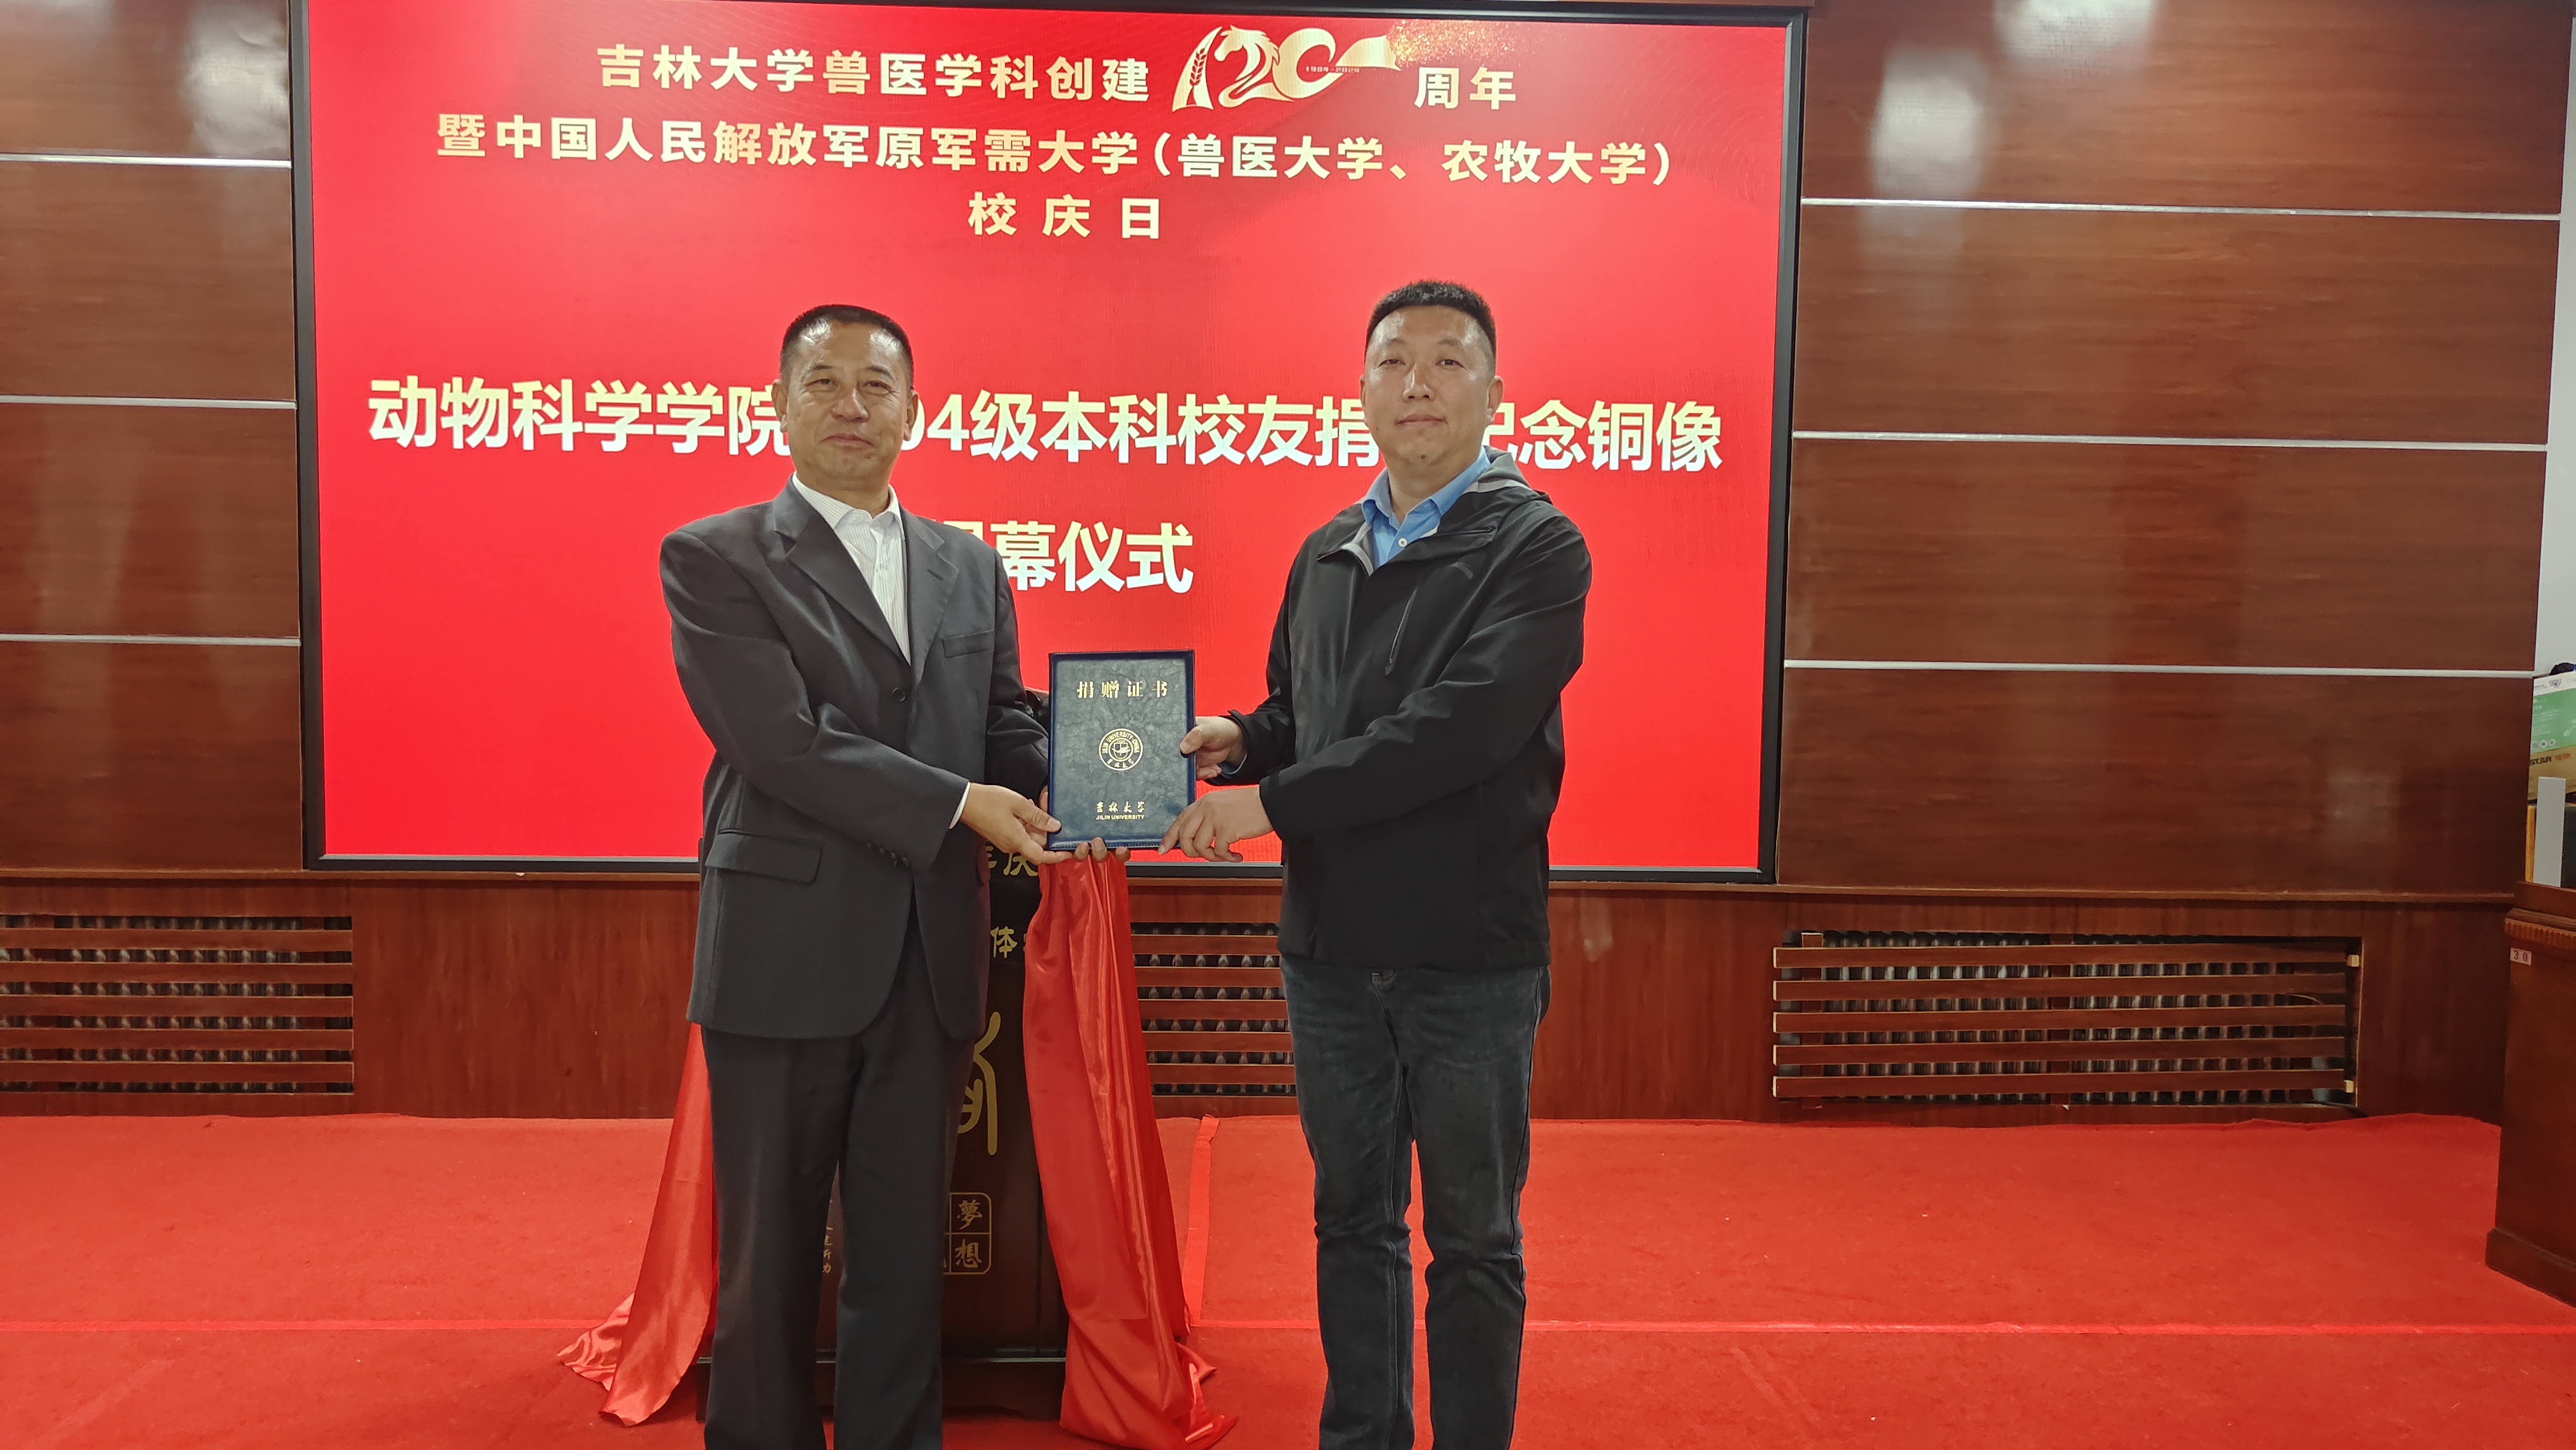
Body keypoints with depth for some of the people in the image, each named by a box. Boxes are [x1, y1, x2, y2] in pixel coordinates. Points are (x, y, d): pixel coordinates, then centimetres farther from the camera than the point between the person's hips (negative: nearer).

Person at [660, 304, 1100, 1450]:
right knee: (770, 1256, 10)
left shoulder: (970, 567, 13)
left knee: (907, 1251, 14)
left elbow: (1004, 726, 13)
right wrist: (956, 804, -17)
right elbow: (777, 739, -14)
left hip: (930, 961, 4)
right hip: (786, 957, -4)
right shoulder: (713, 559, -2)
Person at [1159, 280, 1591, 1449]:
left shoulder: (1535, 546, -9)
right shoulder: (1326, 554, 12)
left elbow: (1462, 728, -21)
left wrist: (1271, 800, -20)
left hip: (1469, 953, -5)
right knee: (1352, 1220, 17)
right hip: (1332, 945, 6)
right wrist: (1239, 743, -4)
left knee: (1472, 1239, 9)